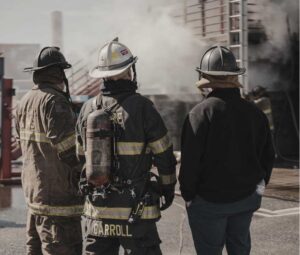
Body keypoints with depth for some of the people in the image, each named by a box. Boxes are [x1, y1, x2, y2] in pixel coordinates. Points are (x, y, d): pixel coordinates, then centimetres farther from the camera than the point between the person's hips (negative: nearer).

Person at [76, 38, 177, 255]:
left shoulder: (88, 109, 3)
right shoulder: (141, 107, -11)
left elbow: (81, 156, 12)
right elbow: (164, 156, -6)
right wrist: (168, 188, 10)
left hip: (97, 210, 5)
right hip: (134, 211, -5)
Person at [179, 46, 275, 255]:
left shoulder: (201, 113, -16)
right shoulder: (255, 113, 1)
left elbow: (190, 161, -17)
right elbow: (268, 157, 8)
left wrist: (188, 195, -5)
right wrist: (258, 188, 19)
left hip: (208, 200, -5)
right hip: (246, 197, 5)